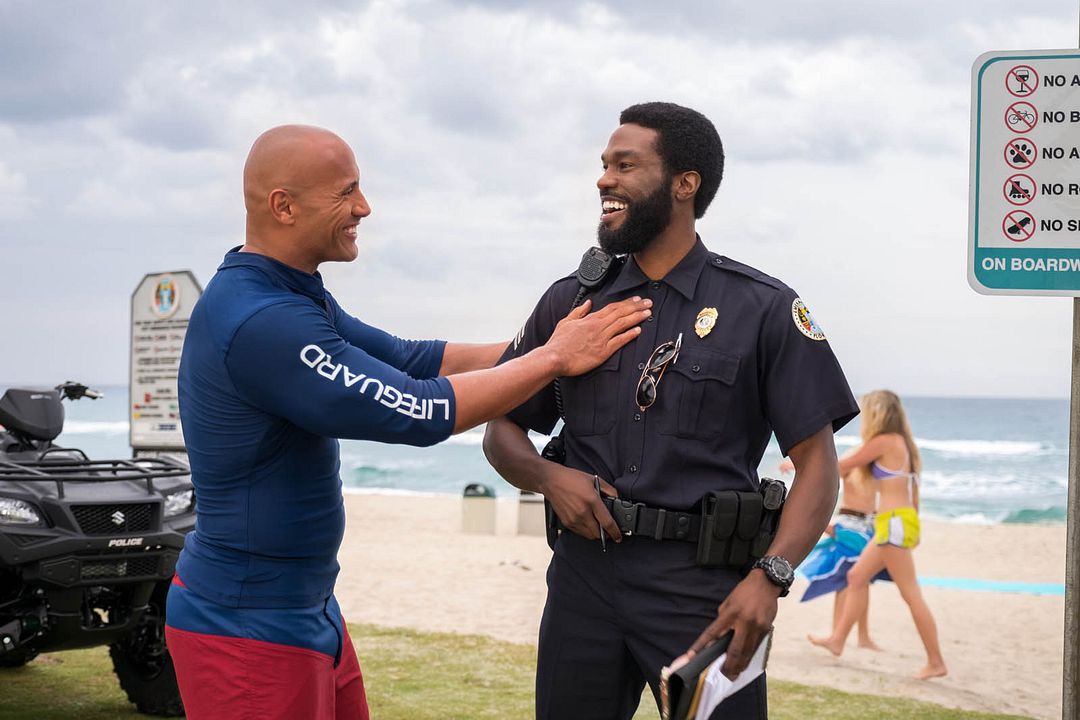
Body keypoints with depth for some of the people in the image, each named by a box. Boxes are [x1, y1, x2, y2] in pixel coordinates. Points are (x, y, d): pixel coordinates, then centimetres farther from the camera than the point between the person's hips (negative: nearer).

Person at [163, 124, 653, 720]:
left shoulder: (288, 296, 8)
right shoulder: (257, 323, -25)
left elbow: (410, 361, 10)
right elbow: (419, 412, -24)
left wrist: (540, 348, 1)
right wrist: (553, 359, -13)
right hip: (249, 627, -10)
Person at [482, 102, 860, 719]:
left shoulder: (764, 308, -1)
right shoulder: (571, 301, 9)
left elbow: (816, 460, -3)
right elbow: (503, 430, 16)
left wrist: (770, 577, -18)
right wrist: (548, 476, -7)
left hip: (706, 583, -3)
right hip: (584, 574, 3)